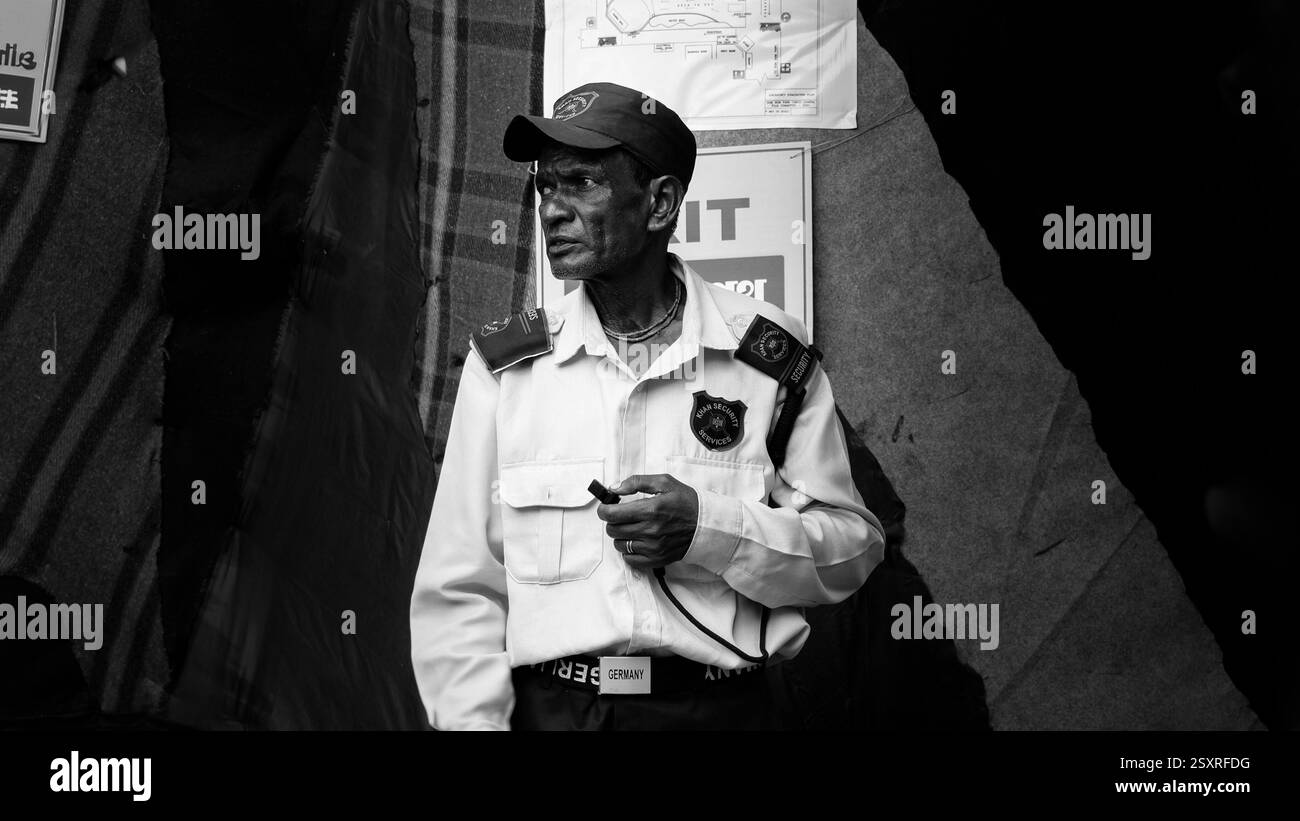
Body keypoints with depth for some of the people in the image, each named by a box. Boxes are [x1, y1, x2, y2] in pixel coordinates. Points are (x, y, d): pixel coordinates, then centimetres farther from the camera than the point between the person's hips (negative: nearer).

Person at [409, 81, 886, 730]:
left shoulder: (770, 354, 0)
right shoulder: (502, 361, 2)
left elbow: (853, 548, -1)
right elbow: (458, 591, 1)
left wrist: (709, 530, -16)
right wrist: (476, 721, -12)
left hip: (718, 708, 0)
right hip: (547, 706, 1)